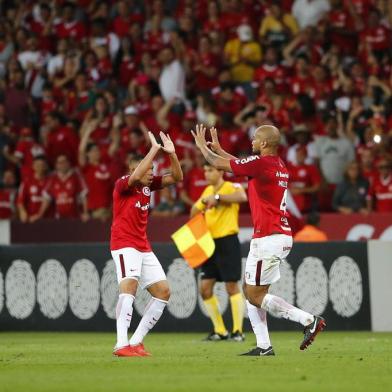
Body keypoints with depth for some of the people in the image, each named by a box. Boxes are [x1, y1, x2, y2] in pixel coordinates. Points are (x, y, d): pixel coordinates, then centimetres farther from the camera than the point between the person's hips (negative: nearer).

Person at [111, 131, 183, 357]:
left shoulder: (149, 185, 9)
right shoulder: (123, 185, -12)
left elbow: (177, 177, 8)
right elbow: (135, 177, -34)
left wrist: (172, 154, -7)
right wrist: (154, 150, -29)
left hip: (144, 248, 9)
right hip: (124, 245, -9)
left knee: (163, 291, 6)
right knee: (129, 286, -27)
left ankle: (137, 341, 10)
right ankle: (122, 345, -35)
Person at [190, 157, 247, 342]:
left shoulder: (230, 187, -8)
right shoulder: (208, 191, 14)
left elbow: (242, 196, -32)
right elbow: (195, 212, 27)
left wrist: (217, 196, -30)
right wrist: (199, 205, 4)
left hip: (227, 242, -7)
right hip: (210, 243, 7)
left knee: (232, 286, -5)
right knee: (205, 288, 3)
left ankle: (238, 331, 2)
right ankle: (220, 331, 13)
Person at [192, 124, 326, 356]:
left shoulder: (261, 163, -14)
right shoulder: (279, 165, 14)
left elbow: (219, 164, -4)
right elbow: (240, 164, 33)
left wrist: (202, 145, 13)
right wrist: (219, 149, 39)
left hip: (268, 238, -10)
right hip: (281, 237, 10)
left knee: (255, 295, -6)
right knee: (251, 292, 14)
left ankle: (309, 320, -12)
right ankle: (264, 346, 10)